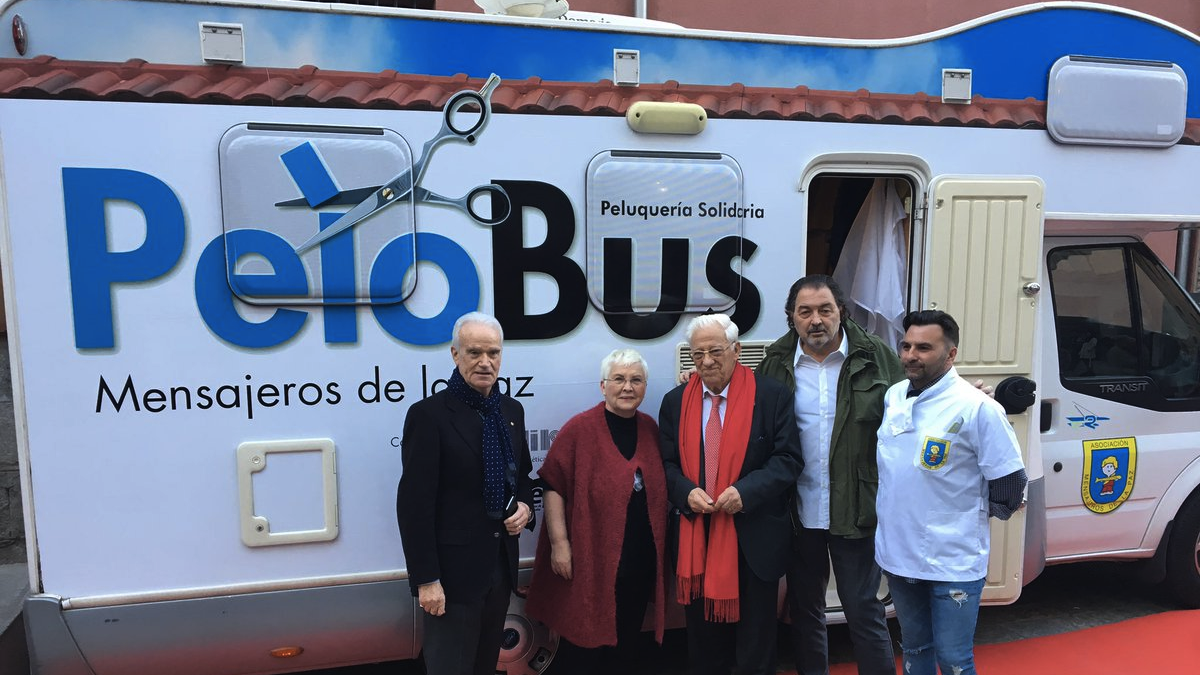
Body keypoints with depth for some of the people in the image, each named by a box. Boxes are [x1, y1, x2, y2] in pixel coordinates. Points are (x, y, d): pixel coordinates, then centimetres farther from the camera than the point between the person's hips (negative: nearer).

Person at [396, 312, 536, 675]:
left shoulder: (512, 410, 7)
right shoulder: (428, 414, -13)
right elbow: (414, 505, -15)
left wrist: (525, 506, -2)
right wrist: (426, 579, -17)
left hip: (501, 566, 6)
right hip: (453, 570, -6)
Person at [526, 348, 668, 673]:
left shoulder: (651, 428, 5)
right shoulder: (579, 428, -12)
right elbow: (553, 487, -12)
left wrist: (659, 544, 10)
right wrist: (559, 543, -15)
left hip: (641, 560, 5)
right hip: (591, 560, -5)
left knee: (626, 643, 18)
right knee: (585, 641, 8)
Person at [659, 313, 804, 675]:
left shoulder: (771, 395, -5)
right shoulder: (675, 401, 5)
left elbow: (789, 458, -7)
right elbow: (668, 464, 7)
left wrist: (746, 491, -20)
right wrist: (687, 492, -13)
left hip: (754, 538, -2)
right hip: (697, 536, 3)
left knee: (755, 644, 11)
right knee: (703, 636, 15)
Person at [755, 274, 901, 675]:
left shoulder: (875, 357, -4)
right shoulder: (776, 364, 1)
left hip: (856, 511, -2)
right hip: (798, 513, 3)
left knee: (864, 610, 8)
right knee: (804, 609, 17)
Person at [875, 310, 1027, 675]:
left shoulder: (977, 408, -17)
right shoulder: (892, 397, 2)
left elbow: (1009, 481, -12)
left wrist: (977, 514, 0)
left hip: (953, 563, -6)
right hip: (897, 555, 6)